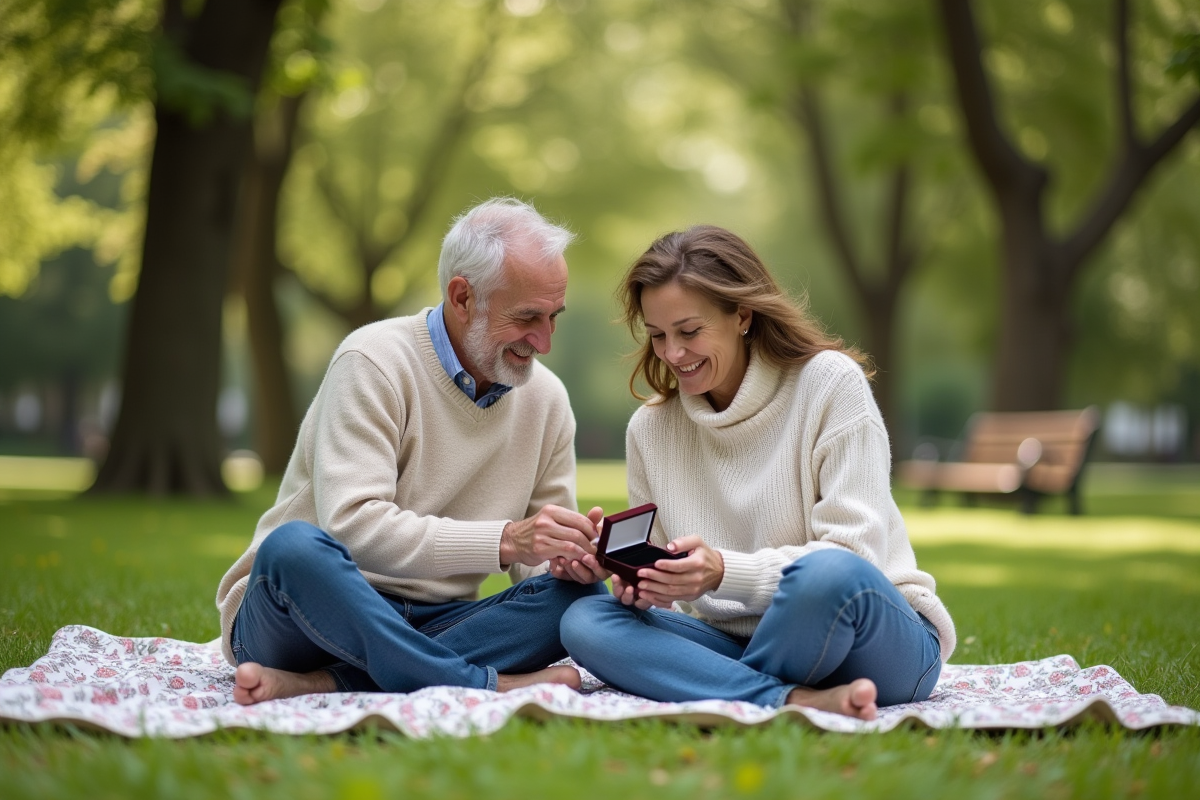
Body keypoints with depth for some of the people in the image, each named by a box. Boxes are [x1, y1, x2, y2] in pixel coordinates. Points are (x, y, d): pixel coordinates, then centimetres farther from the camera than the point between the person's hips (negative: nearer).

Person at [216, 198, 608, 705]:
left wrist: (570, 559, -15)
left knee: (581, 595, -20)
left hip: (430, 626, 5)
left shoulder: (546, 398, 8)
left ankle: (316, 684, -29)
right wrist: (505, 540, -30)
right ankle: (491, 686, -31)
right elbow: (351, 526, -24)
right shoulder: (374, 363, -12)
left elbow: (541, 563, 11)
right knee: (296, 547, -37)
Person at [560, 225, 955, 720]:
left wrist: (724, 572, -27)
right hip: (738, 644, 4)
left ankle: (724, 697, -11)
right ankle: (798, 701, -28)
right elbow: (667, 580, 9)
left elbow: (852, 555, -14)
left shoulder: (830, 383, -7)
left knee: (828, 574, -38)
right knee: (583, 621, -18)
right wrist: (641, 587, -16)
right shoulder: (649, 429, 7)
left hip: (879, 642, -4)